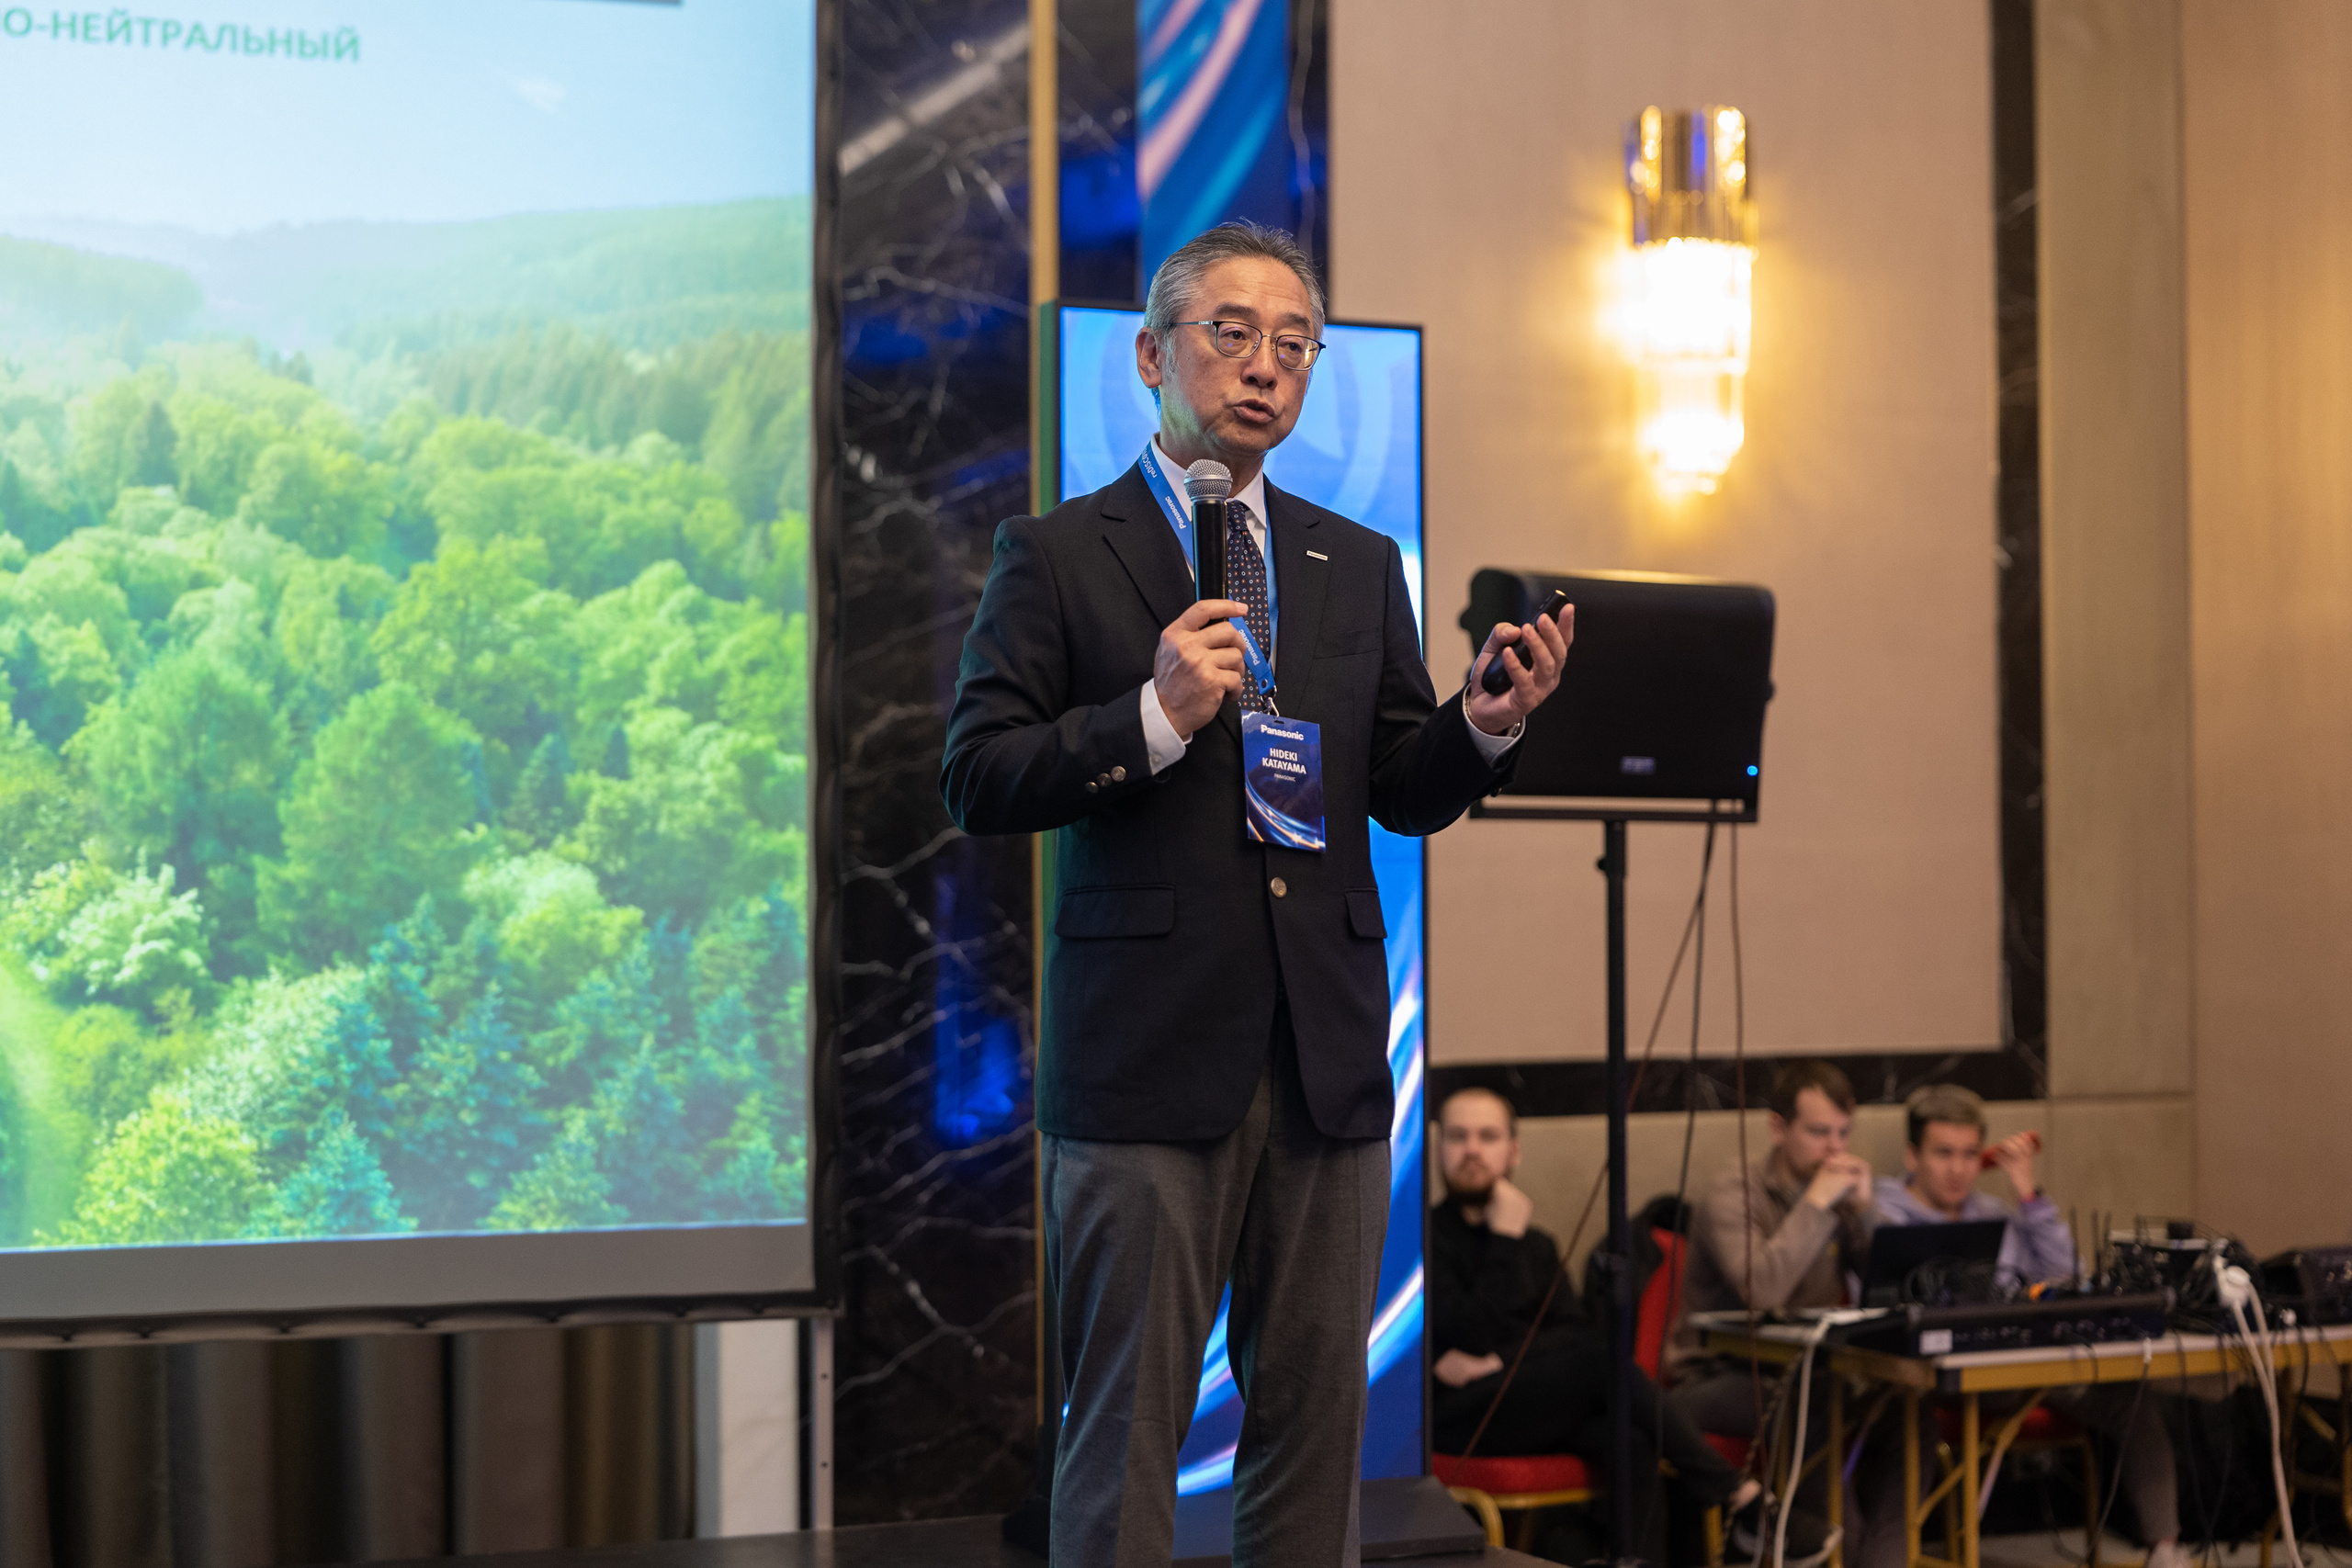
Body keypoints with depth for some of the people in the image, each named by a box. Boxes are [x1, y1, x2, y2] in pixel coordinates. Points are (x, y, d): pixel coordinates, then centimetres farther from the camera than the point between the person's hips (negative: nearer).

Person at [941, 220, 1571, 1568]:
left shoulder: (1361, 567, 16)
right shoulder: (1057, 556, 3)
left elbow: (1405, 796, 12)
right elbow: (979, 781, -5)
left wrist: (1485, 727, -9)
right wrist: (1154, 718, -18)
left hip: (1331, 1052, 5)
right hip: (1148, 1053, -4)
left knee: (1318, 1417, 9)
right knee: (1128, 1429, 0)